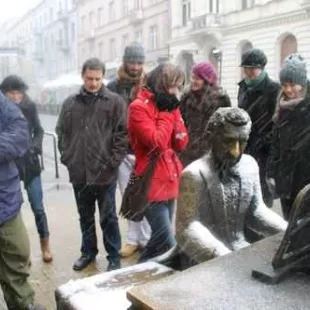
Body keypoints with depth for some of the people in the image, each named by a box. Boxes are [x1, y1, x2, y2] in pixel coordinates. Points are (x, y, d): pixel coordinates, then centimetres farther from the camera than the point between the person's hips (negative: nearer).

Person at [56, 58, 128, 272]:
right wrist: (66, 157, 3)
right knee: (85, 216, 18)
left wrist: (114, 161, -11)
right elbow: (62, 132, 13)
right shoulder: (70, 103, 7)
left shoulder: (115, 102, -3)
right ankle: (88, 252, 34)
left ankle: (114, 257, 21)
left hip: (105, 171, -3)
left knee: (108, 217, 7)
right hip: (78, 172, 4)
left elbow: (122, 134, -5)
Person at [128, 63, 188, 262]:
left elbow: (181, 143, 4)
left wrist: (174, 110, -2)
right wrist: (166, 112, -12)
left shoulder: (167, 106, 13)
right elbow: (157, 143, -22)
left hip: (169, 181, 9)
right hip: (152, 184, -8)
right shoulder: (139, 107, -11)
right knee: (168, 243, -9)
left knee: (160, 237, 19)